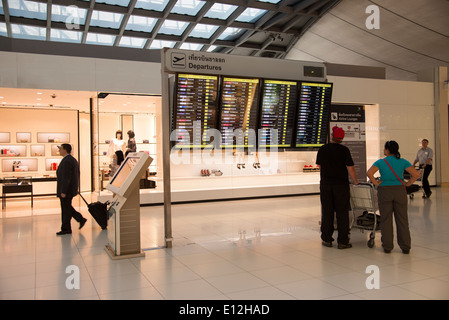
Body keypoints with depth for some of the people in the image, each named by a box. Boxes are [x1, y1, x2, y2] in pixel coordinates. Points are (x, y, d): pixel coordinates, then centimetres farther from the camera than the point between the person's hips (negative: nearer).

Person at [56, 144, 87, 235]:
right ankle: (81, 219, 19)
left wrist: (63, 192, -22)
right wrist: (76, 187, 22)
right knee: (67, 207, 19)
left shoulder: (66, 161, -20)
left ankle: (66, 229, 8)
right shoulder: (73, 160, 12)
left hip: (66, 190, -10)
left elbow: (66, 178, -24)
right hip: (71, 189, 10)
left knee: (66, 209, -1)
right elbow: (77, 175, 17)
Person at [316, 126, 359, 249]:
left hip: (325, 184, 3)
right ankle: (342, 241, 4)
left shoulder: (322, 149, 3)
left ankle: (326, 239, 14)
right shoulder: (344, 150, -7)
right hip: (341, 184, -3)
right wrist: (355, 181, 5)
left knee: (327, 212, 9)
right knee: (342, 213, 3)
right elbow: (350, 168, -10)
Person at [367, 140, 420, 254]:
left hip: (384, 191, -2)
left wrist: (376, 183, -6)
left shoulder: (380, 162, -4)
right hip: (400, 191, 2)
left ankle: (387, 247, 11)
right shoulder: (403, 162, 1)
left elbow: (369, 173, -18)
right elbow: (416, 174, -6)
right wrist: (407, 184, 4)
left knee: (386, 219, 6)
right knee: (402, 220, 9)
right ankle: (405, 247, 14)